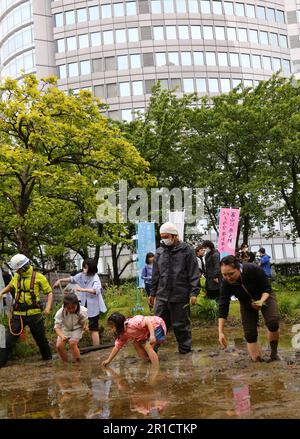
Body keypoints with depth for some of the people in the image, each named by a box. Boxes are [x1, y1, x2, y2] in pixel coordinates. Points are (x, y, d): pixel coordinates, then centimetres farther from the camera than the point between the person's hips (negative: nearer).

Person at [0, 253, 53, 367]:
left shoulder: (38, 277, -8)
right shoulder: (16, 277, 4)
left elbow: (49, 292, -3)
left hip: (34, 314, -2)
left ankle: (48, 358, 32)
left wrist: (48, 307, -16)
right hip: (18, 314, 3)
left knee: (41, 339, 13)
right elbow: (10, 286, 26)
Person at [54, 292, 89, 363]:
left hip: (76, 329, -2)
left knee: (72, 343, -27)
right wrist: (62, 336, -40)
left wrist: (85, 327, -29)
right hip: (65, 330, 2)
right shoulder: (60, 313, -24)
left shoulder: (82, 311, -23)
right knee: (59, 345, -18)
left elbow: (85, 322, -6)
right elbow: (57, 327, -22)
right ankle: (65, 363, 6)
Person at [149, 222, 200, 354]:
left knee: (181, 324, 7)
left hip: (180, 296, -4)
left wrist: (194, 292, -11)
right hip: (162, 296, 4)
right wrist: (153, 293, 17)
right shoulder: (159, 252, 11)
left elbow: (194, 274, -5)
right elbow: (155, 275, 17)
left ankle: (185, 348, 22)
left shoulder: (187, 251, -3)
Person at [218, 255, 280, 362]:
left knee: (273, 323, -25)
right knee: (249, 334, -11)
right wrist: (221, 332, -28)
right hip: (246, 303, 2)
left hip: (264, 296, -2)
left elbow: (267, 288, -19)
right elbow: (223, 307, -24)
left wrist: (261, 301, -39)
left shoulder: (253, 269, -33)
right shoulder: (226, 283, -27)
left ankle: (274, 354, -4)